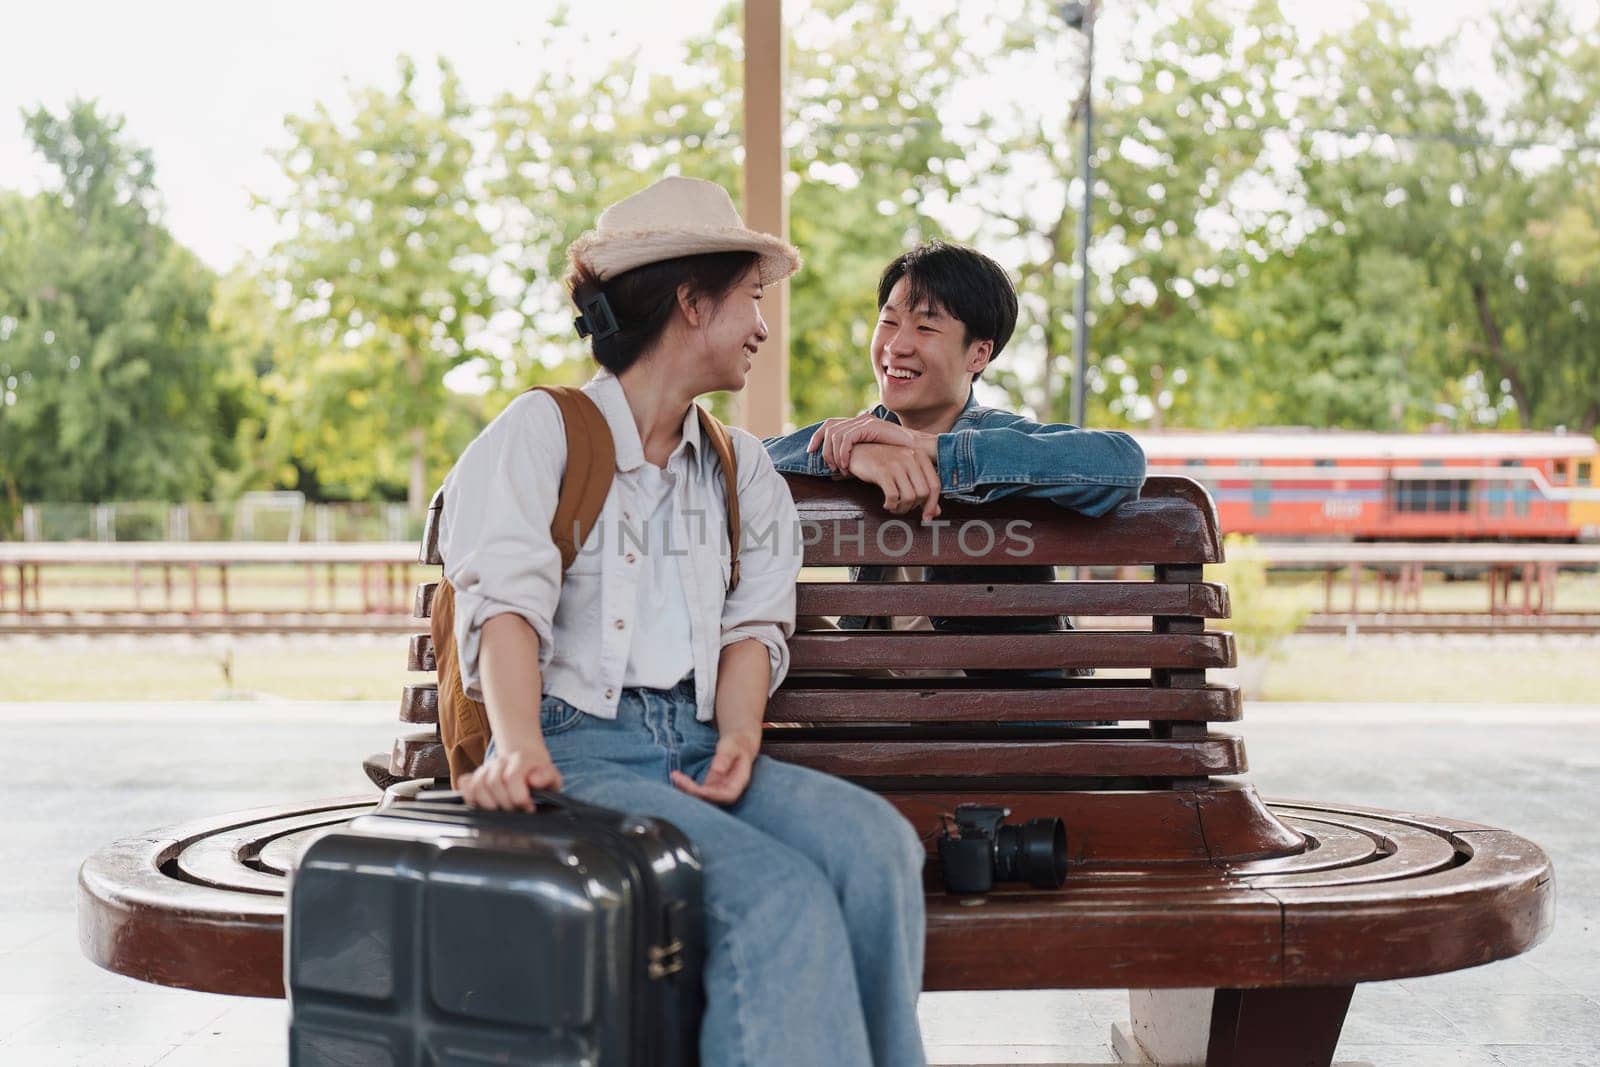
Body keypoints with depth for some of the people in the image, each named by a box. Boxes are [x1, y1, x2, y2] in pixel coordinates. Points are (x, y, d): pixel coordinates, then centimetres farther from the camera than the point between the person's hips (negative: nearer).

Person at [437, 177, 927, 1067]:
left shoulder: (743, 469, 22)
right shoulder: (543, 432, 3)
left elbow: (753, 624, 13)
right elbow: (508, 601, -11)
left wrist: (739, 739, -10)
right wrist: (520, 747, -30)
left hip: (694, 750, 5)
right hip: (579, 744, -5)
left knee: (873, 840, -25)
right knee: (781, 894, -30)